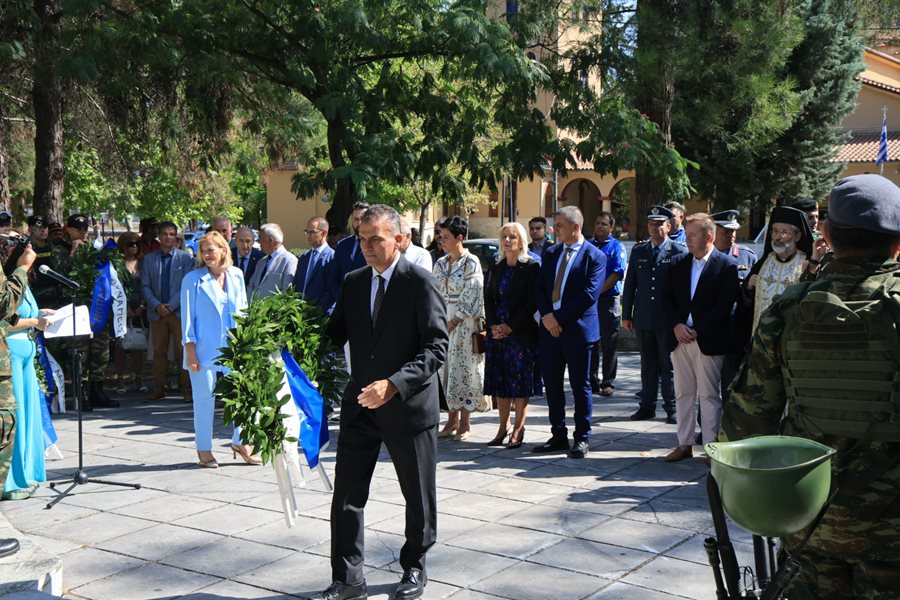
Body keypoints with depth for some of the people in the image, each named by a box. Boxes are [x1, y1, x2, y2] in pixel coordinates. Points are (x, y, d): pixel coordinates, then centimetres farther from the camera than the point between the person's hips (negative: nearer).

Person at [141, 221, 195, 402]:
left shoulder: (185, 258, 3)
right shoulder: (148, 259, 10)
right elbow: (145, 286, 7)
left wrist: (171, 306, -11)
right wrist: (157, 306, -8)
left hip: (179, 311, -2)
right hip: (157, 312, 3)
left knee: (183, 351, -3)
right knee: (159, 352, 6)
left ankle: (187, 389, 3)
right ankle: (158, 389, 13)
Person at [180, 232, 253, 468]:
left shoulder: (236, 275, 7)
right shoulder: (193, 279, -5)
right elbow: (187, 316, -3)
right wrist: (190, 351, -7)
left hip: (234, 346, 4)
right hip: (204, 348, -4)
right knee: (204, 399, 3)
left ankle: (240, 442, 19)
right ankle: (204, 450, 15)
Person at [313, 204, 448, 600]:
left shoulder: (420, 283, -12)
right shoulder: (353, 283, 6)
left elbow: (436, 347, -17)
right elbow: (335, 335, 11)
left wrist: (395, 384, -29)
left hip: (409, 405, -4)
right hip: (360, 404, 5)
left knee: (418, 496, 12)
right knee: (347, 493, 5)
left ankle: (414, 568, 33)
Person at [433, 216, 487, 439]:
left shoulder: (471, 263, -7)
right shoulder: (441, 263, 11)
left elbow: (470, 298, -12)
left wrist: (453, 323, -15)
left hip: (465, 324, -6)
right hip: (443, 322, 6)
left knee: (464, 369, -2)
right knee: (447, 370, 7)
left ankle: (464, 424, 6)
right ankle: (452, 421, 15)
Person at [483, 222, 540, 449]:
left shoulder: (531, 267, -5)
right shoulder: (496, 267, 12)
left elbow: (531, 302, -10)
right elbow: (488, 298, 10)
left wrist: (510, 327, -14)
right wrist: (493, 326, -5)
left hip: (521, 333, -5)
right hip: (497, 332, 5)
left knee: (520, 380, -1)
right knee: (499, 380, 7)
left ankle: (518, 429, 6)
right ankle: (503, 426, 16)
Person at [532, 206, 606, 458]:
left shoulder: (594, 256, -5)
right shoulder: (551, 254, 13)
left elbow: (589, 295, -14)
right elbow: (539, 289, 9)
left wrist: (559, 318, -15)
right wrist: (547, 316, -7)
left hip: (578, 330, -6)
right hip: (549, 329, 6)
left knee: (580, 386, 3)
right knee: (552, 385, 9)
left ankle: (582, 438, 13)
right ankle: (558, 435, 20)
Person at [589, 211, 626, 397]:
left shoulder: (617, 247, 1)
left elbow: (618, 274, -9)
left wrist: (598, 291, -13)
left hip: (609, 300, -4)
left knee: (609, 345, 1)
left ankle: (608, 383, 6)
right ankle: (592, 382, 14)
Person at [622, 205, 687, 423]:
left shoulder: (679, 252, -2)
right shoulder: (638, 250, 10)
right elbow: (629, 284, 11)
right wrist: (626, 315, 7)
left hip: (668, 319, -4)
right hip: (643, 319, 4)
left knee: (669, 365, 3)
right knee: (647, 364, 11)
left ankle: (671, 408, 11)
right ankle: (647, 407, 18)